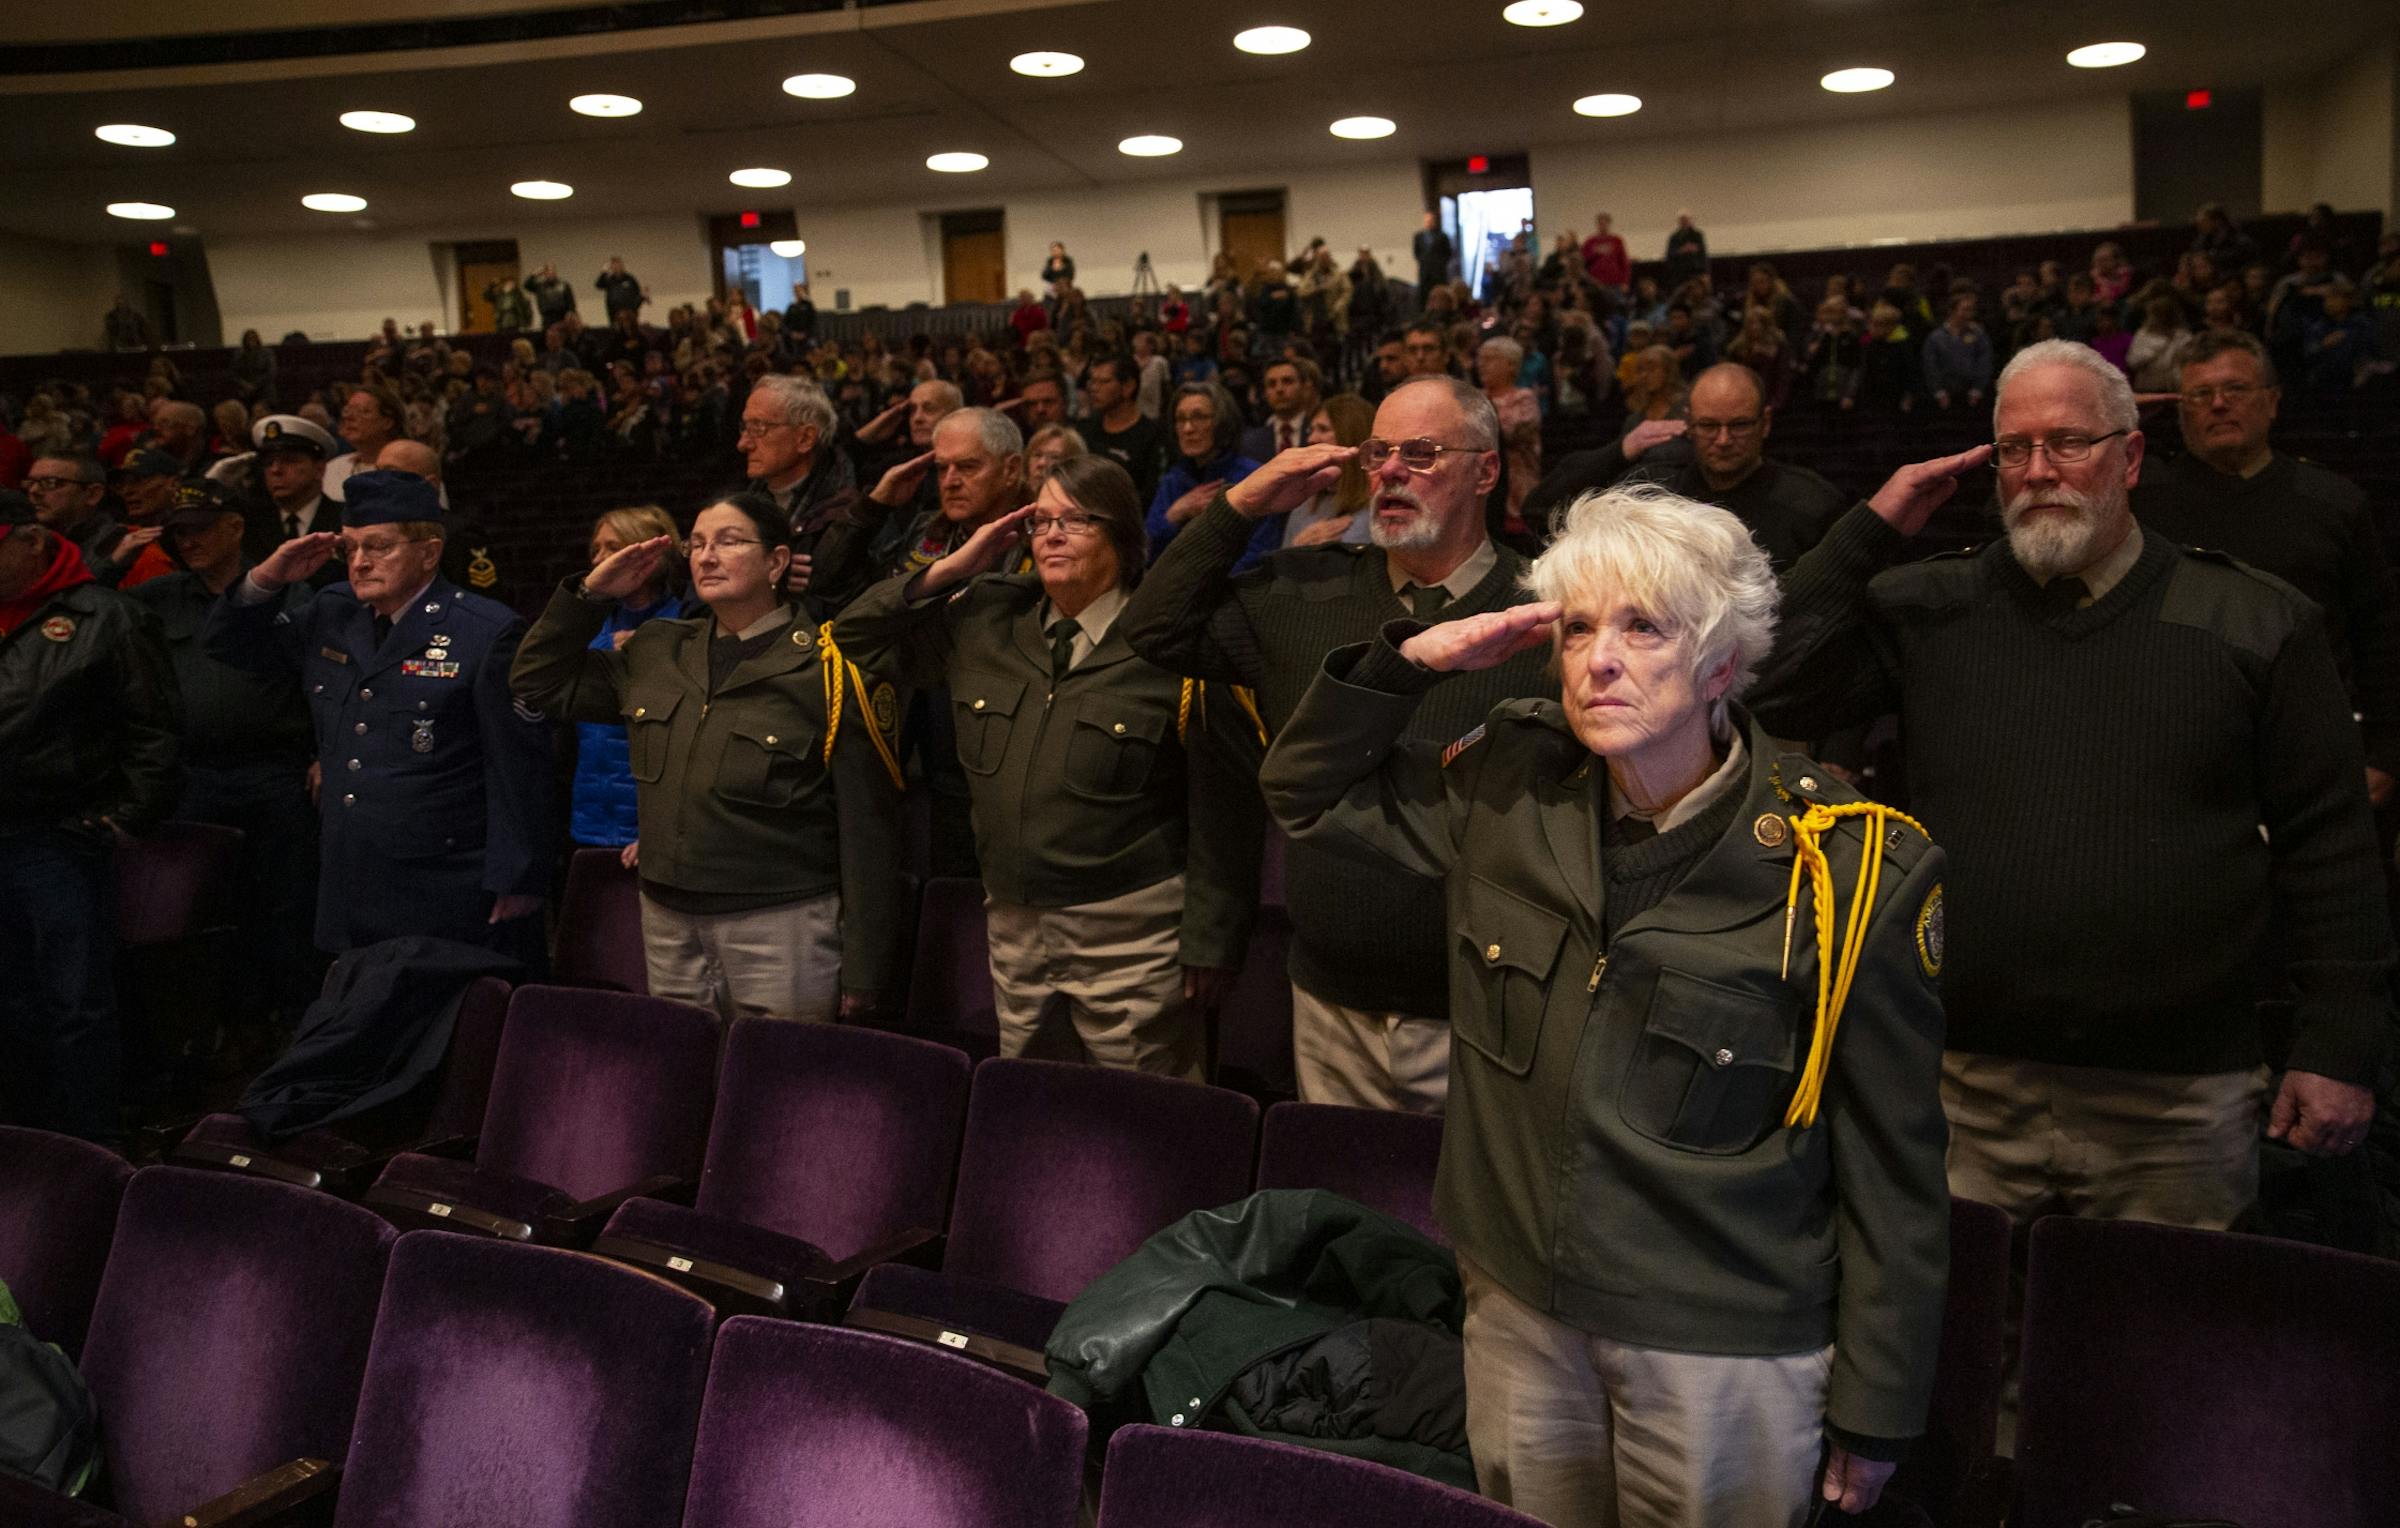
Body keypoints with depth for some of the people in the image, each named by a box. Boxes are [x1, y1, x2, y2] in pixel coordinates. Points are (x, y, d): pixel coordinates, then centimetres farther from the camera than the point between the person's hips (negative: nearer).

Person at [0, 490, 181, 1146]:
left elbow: (153, 729, -4)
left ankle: (88, 1147, 9)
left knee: (76, 1004, -1)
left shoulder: (104, 618, -4)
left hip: (63, 843, -6)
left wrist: (130, 816, -8)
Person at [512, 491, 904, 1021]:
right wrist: (591, 593, 8)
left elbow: (867, 830, -9)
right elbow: (537, 681, 22)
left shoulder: (828, 671, -8)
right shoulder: (656, 653, 10)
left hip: (780, 927, -5)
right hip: (667, 923, 5)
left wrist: (862, 976, -9)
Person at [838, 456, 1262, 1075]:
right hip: (1014, 926, 6)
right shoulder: (983, 623, 7)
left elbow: (1223, 806, -9)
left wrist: (1209, 944, -8)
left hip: (1133, 937, -5)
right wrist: (954, 568, 2)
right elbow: (859, 637, 16)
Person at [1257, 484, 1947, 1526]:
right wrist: (1416, 657, -7)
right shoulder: (1510, 786, -4)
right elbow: (1308, 794, 9)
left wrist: (1873, 1412, -3)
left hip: (1724, 1350, -4)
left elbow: (1892, 1166, -9)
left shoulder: (1855, 872, -16)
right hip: (1518, 1308, 4)